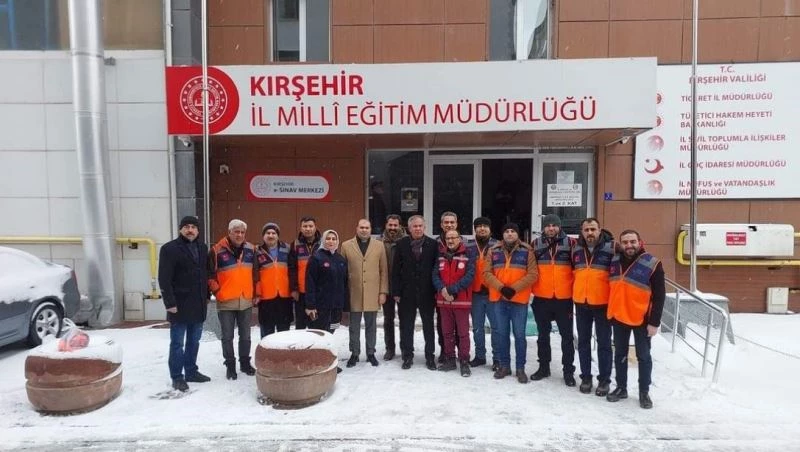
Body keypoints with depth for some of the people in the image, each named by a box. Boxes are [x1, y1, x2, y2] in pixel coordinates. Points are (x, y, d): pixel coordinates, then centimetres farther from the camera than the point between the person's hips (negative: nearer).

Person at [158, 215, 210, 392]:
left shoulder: (202, 248, 11)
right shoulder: (170, 249, -9)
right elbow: (164, 279, -13)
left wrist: (206, 296, 14)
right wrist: (170, 302, -17)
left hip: (198, 304, 6)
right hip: (180, 305, -6)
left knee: (194, 342, 15)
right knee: (177, 343, 3)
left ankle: (191, 372, 27)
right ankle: (177, 377, 14)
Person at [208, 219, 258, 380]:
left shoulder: (251, 249, 4)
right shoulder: (217, 251, -10)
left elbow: (255, 272, 12)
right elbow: (210, 274, -5)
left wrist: (256, 293, 9)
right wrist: (217, 292, -9)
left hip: (246, 301, 4)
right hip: (226, 302, -3)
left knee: (245, 335, 14)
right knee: (227, 336, 7)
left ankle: (245, 362, 27)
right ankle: (230, 365, 20)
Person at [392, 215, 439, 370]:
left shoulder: (432, 244, -2)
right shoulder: (401, 244, 0)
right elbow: (396, 269, -1)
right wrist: (396, 291, -5)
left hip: (427, 292, 0)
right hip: (407, 292, 1)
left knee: (428, 325, 10)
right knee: (406, 326, 9)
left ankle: (430, 356, 22)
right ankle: (407, 356, 22)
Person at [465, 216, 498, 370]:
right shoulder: (468, 247, 6)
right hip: (475, 293, 3)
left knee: (496, 327, 3)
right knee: (477, 327, 11)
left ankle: (497, 358, 13)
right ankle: (479, 356, 23)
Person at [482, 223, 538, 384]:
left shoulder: (527, 251, 0)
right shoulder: (493, 251, 6)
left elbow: (532, 275, -5)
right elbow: (487, 273, 1)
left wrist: (515, 288, -14)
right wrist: (501, 287, -13)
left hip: (519, 299, -2)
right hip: (498, 299, 2)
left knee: (519, 334, 3)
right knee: (502, 333, 11)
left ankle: (520, 368, 16)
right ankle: (504, 365, 23)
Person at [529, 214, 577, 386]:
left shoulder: (570, 243, -2)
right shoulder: (536, 244, 2)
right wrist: (532, 289, 3)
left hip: (564, 298, -1)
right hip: (541, 298, 2)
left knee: (567, 335, 7)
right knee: (543, 335, 13)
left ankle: (568, 370, 19)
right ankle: (543, 367, 26)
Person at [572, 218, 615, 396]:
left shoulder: (611, 248, -9)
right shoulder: (576, 249, 4)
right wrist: (570, 299, 13)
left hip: (602, 303, -4)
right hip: (580, 303, 4)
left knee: (604, 343, 7)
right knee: (583, 341, 12)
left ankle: (604, 380, 19)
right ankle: (585, 377, 25)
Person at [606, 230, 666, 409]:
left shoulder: (652, 264, -13)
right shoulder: (615, 261, 0)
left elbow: (659, 296, -11)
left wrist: (654, 322, -14)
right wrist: (610, 313, 11)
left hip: (641, 319, -4)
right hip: (618, 317, 4)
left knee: (643, 356, 10)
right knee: (620, 355, 13)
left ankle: (644, 392, 22)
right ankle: (621, 388, 27)